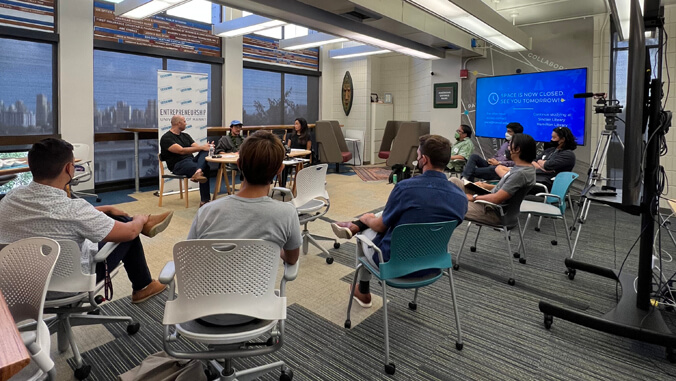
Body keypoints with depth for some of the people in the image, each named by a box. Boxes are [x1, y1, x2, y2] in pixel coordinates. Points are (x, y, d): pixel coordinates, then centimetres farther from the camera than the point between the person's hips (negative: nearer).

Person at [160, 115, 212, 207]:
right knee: (205, 168, -35)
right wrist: (201, 147, -22)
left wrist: (206, 147, -14)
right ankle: (205, 200, -38)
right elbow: (181, 151, -17)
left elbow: (196, 147, 12)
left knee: (205, 152, -25)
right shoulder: (166, 138, -2)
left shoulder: (185, 135, 24)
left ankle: (198, 172, -51)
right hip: (178, 165, -7)